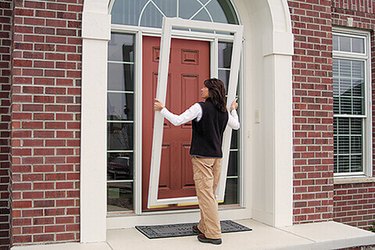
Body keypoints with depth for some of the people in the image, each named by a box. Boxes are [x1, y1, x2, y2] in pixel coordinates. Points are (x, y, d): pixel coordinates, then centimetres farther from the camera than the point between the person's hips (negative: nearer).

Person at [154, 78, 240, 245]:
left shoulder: (200, 107, -11)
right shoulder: (224, 111, 10)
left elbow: (177, 121, -15)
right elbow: (236, 125, 28)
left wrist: (162, 109, -2)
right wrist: (233, 110, 43)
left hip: (202, 157, -7)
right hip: (217, 157, 7)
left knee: (205, 194, -4)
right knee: (210, 194, 17)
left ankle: (213, 234, -3)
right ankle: (204, 227, 30)